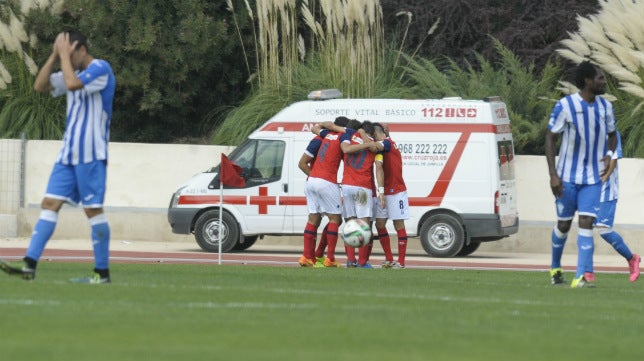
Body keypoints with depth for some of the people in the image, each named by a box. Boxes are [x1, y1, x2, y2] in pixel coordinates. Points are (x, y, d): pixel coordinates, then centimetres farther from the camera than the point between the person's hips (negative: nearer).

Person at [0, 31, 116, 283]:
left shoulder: (101, 69, -11)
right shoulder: (74, 72, 16)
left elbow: (72, 83, -26)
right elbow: (40, 86, 11)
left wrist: (64, 54, -14)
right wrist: (55, 56, 3)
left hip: (90, 154, -8)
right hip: (69, 153, 8)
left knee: (93, 209, -4)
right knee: (50, 203, 0)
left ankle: (102, 272, 2)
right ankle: (29, 265, -5)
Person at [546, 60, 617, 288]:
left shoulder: (605, 106, 4)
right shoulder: (565, 106, -10)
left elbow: (612, 135, 20)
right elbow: (550, 138, -7)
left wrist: (609, 155, -2)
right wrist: (553, 175, -14)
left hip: (593, 178, 3)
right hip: (568, 176, -3)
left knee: (586, 223, -11)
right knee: (564, 224, 8)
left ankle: (581, 277, -16)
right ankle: (555, 268, 33)